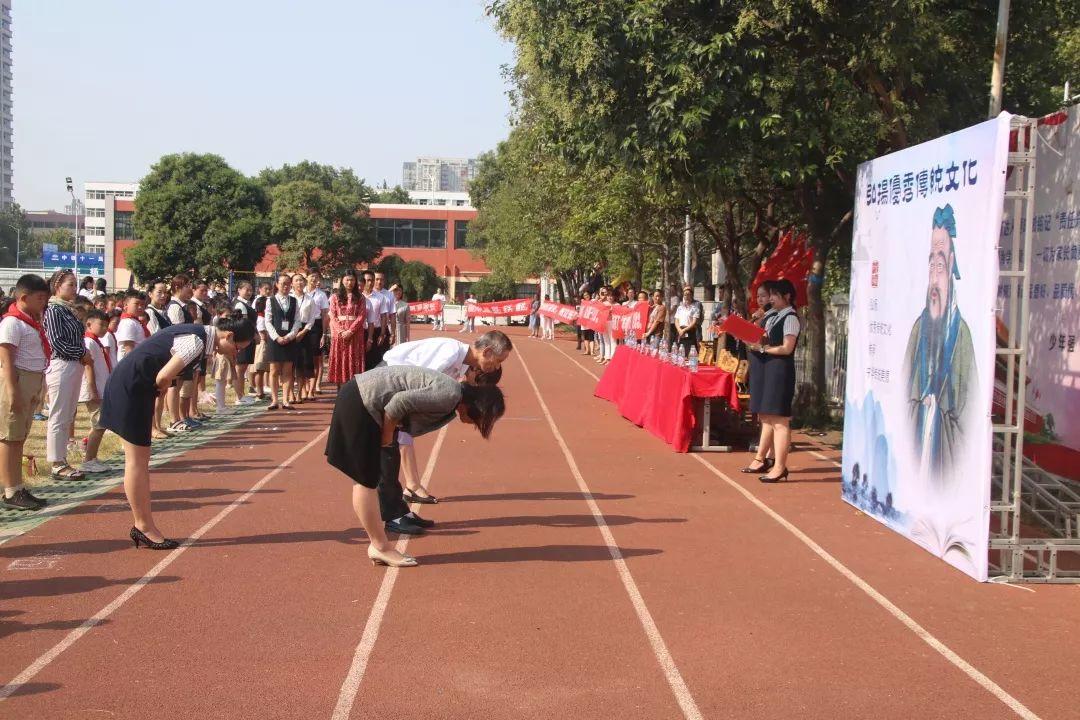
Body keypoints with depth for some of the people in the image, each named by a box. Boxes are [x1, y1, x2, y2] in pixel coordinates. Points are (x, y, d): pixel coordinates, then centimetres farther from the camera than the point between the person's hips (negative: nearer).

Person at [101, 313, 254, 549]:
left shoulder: (199, 335, 10)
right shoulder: (196, 341, -21)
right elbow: (164, 377, -23)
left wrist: (157, 389, -1)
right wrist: (160, 389, -3)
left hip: (134, 387, 10)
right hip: (130, 387, -10)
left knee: (140, 460, 11)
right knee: (137, 461, -2)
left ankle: (143, 526, 17)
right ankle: (144, 527, 5)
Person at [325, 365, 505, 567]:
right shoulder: (450, 395, -19)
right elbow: (400, 401, -24)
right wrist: (386, 440, -12)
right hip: (359, 404, -10)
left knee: (367, 479, 14)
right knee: (366, 480, -3)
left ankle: (378, 545, 21)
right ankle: (380, 547, 3)